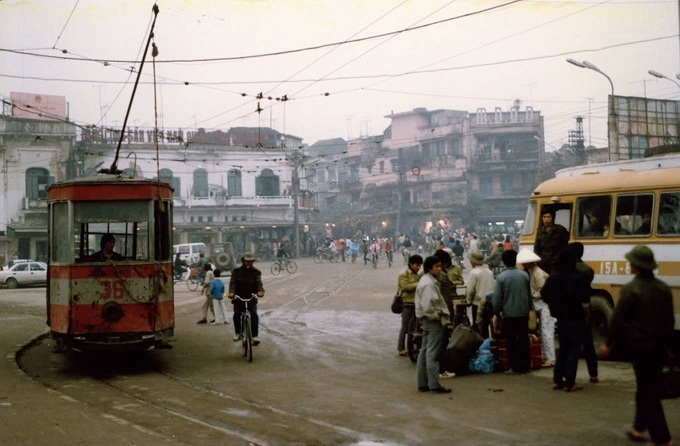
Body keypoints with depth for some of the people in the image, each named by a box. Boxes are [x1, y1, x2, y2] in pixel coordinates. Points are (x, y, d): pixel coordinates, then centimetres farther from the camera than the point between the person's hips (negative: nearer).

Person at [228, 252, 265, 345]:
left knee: (254, 314, -18)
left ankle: (255, 336, -15)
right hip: (239, 297, 0)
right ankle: (237, 333, 7)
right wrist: (231, 292, -32)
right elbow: (232, 282, -10)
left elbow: (259, 282, -12)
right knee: (237, 314, -16)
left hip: (251, 297, 0)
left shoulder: (256, 272, 4)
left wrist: (260, 291, -35)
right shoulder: (236, 271, 2)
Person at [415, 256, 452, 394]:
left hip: (427, 320, 11)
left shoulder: (424, 281, 15)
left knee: (424, 352, 12)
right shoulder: (429, 283, -18)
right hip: (434, 321, -11)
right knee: (432, 354, -7)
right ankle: (434, 385, -5)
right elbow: (428, 305, -26)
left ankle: (422, 384, 16)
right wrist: (436, 316, -14)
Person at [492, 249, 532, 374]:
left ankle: (515, 367, 6)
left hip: (508, 314, -3)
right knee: (524, 340, 10)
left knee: (511, 341, 5)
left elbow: (497, 298, -9)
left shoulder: (501, 277, -11)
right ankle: (525, 366, 13)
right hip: (523, 313, 3)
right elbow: (529, 295, 6)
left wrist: (497, 311, 6)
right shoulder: (524, 275, -2)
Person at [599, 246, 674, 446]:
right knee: (648, 388, 18)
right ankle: (639, 427, 28)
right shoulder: (664, 289, 6)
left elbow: (618, 320, -13)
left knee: (648, 391, -2)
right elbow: (669, 320, 11)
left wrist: (609, 344, -3)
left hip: (639, 345, -6)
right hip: (659, 346, 6)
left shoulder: (630, 289, -14)